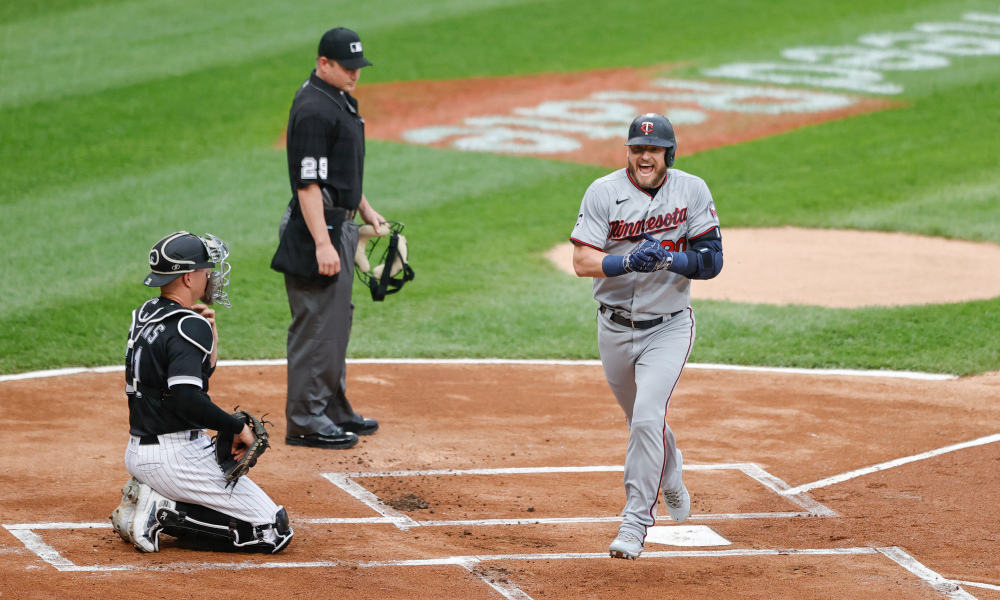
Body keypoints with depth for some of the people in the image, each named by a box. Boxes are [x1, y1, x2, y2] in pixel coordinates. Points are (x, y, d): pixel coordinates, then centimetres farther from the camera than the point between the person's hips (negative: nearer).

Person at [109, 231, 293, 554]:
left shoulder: (145, 315, 12)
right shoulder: (188, 326, -16)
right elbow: (186, 398, -28)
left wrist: (209, 331, 7)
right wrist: (238, 426, -17)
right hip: (177, 459, -9)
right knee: (274, 530, -6)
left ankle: (144, 498, 10)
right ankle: (165, 513, -10)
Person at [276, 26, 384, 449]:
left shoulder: (340, 100, 15)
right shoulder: (313, 108, -18)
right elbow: (308, 182, -23)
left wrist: (368, 213, 24)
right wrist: (322, 243, -28)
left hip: (341, 224, 11)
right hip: (318, 226, -11)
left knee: (336, 321, 16)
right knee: (316, 323, -8)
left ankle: (333, 410, 25)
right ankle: (305, 421, -4)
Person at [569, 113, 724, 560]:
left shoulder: (692, 192, -7)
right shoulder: (604, 193, -8)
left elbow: (711, 262, -9)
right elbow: (582, 261, -15)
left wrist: (668, 259, -27)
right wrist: (628, 261, -33)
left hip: (669, 326, -2)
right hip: (615, 327, 3)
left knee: (647, 419, -19)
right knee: (641, 420, 19)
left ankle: (635, 523, -14)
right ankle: (671, 477, 51)